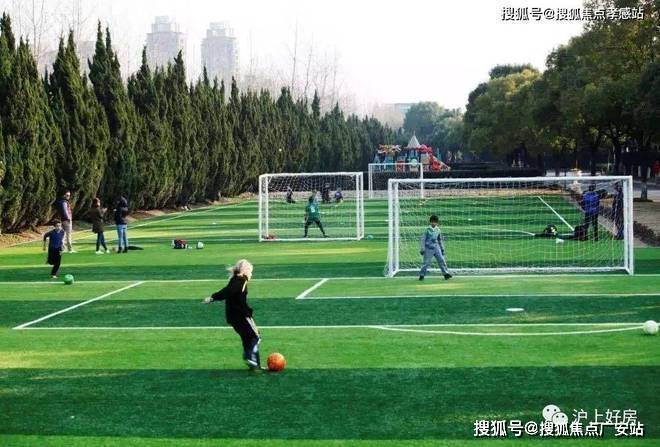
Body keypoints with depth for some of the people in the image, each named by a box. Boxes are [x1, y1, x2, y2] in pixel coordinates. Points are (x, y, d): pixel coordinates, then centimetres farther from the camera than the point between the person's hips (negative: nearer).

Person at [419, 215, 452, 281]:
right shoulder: (427, 230, -8)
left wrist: (442, 249, 17)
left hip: (436, 248, 4)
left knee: (442, 260, -1)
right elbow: (422, 240, -6)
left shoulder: (438, 230, 6)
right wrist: (422, 249, -10)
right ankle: (422, 275, 9)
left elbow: (440, 240, 18)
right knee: (426, 262, -3)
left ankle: (446, 273, 3)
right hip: (428, 249, -4)